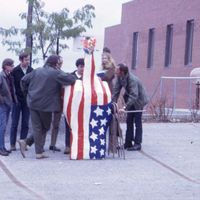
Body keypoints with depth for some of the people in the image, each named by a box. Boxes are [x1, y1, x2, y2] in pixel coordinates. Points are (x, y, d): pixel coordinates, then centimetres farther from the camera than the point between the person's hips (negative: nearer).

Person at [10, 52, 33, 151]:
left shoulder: (31, 70, 3)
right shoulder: (15, 71, -6)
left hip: (27, 101, 3)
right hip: (17, 100, -3)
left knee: (25, 124, 6)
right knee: (14, 123, 2)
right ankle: (13, 144, 8)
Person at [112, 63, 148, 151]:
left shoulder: (132, 80, -35)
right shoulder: (119, 78, -12)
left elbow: (134, 96, -40)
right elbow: (116, 90, -7)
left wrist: (125, 107, -46)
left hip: (139, 100, -8)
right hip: (131, 100, 8)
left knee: (137, 122, -4)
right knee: (129, 121, 9)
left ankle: (137, 144, 2)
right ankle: (128, 143, 15)